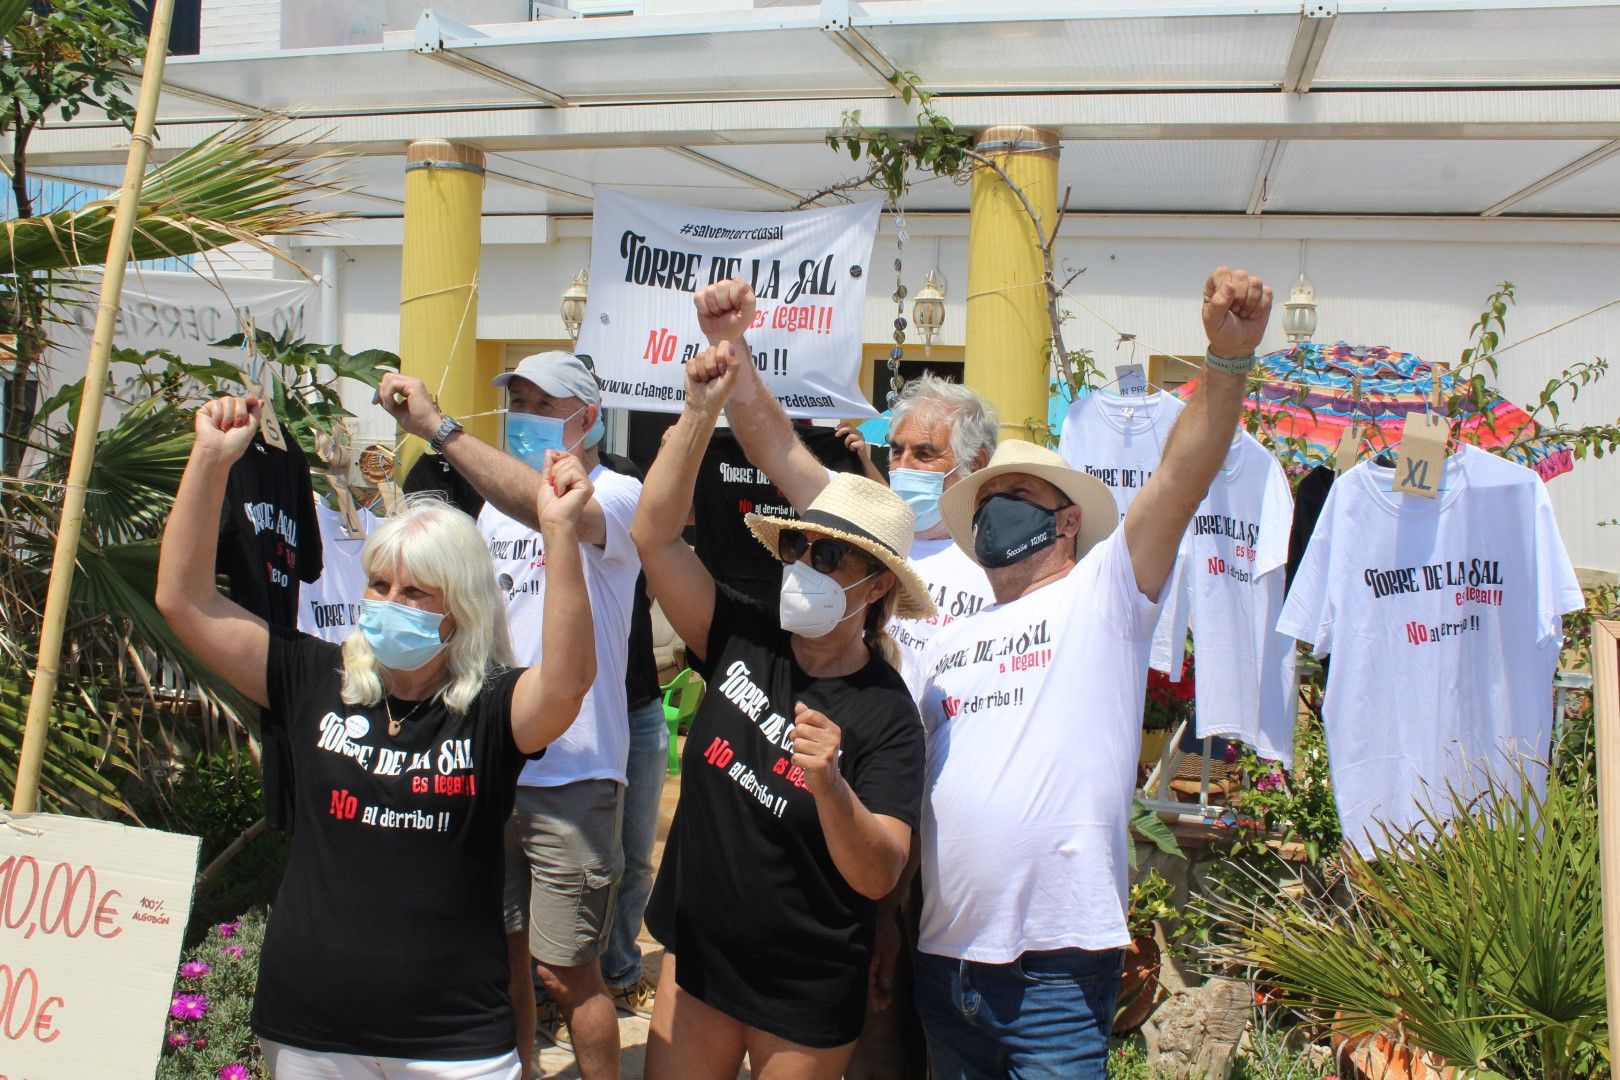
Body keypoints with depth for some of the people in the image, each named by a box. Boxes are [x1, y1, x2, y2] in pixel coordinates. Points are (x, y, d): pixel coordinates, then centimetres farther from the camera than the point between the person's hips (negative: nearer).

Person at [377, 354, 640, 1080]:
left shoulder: (617, 496, -9)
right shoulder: (497, 500, 12)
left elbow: (552, 507, -33)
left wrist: (437, 427, -33)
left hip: (570, 774, -6)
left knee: (564, 972, 1)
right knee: (501, 954, 16)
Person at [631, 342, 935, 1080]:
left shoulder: (886, 715, -18)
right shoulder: (745, 642, -6)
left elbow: (879, 876, -24)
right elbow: (654, 535, -12)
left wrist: (829, 785, -42)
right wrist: (702, 411, -18)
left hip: (806, 996, -4)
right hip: (697, 957, 4)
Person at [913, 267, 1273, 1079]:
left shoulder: (1101, 598, 1)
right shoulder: (945, 643, 16)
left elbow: (1183, 477, -14)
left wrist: (1228, 357, -28)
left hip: (1057, 964, -5)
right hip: (944, 958, 6)